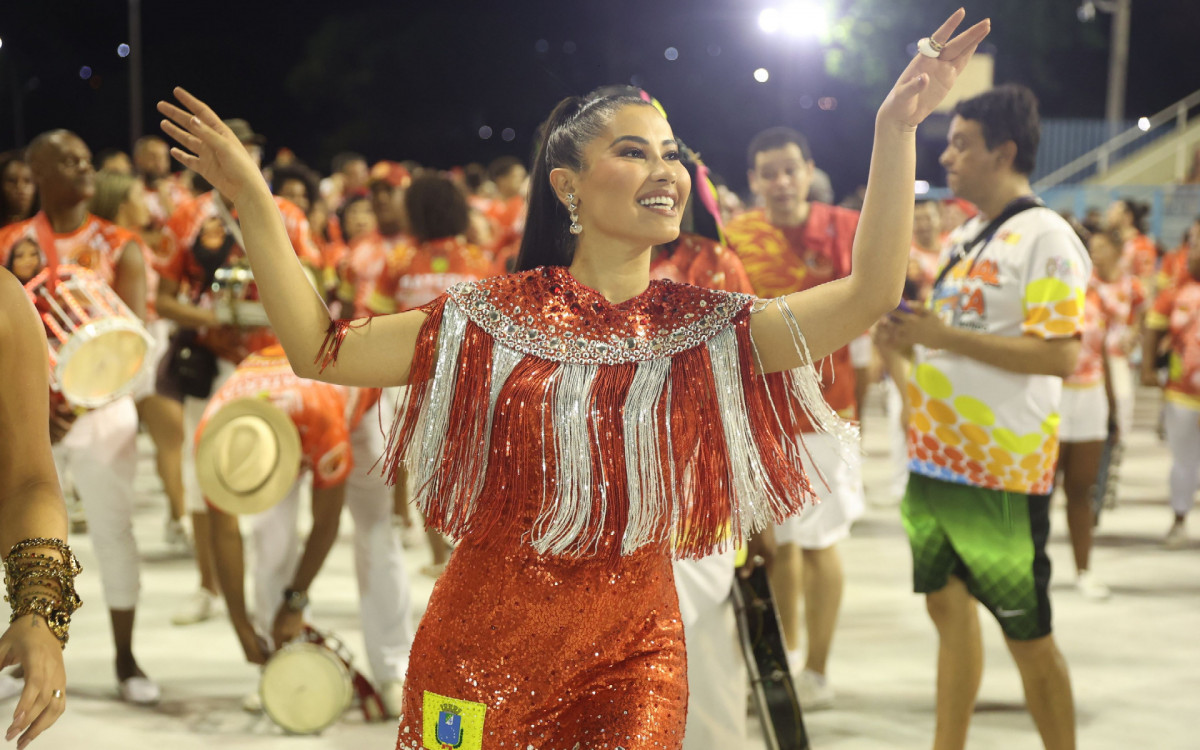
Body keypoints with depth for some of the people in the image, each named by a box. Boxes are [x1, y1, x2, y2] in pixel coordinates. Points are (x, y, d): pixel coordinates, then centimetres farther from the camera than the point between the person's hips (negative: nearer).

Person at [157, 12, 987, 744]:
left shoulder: (705, 328, -1)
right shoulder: (497, 316, -3)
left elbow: (866, 297, -13)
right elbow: (320, 350, -5)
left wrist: (896, 131, -21)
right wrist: (251, 197, -10)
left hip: (630, 653, 1)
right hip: (482, 641, 0)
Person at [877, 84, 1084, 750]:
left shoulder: (1044, 238, -14)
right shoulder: (966, 236, 13)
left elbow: (1061, 355, -22)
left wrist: (946, 336, -24)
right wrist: (909, 334, 2)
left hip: (1003, 470, -9)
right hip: (937, 461, 9)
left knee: (1026, 633, -1)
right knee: (949, 607, 15)